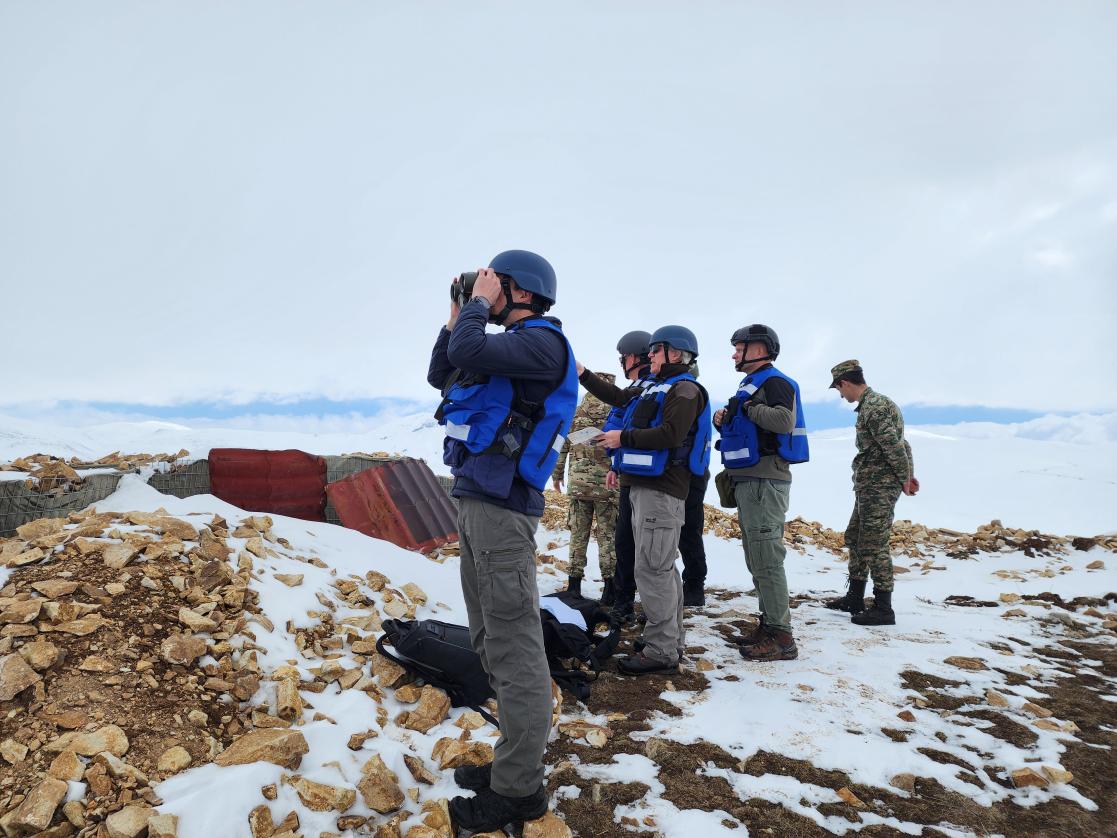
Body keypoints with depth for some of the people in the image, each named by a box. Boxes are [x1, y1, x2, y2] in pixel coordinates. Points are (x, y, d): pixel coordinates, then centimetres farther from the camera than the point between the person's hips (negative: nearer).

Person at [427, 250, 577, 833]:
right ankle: (515, 760, 27)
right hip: (475, 502, 10)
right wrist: (458, 315, 17)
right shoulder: (509, 345, 19)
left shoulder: (544, 341, -9)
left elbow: (468, 354, -23)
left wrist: (478, 305, -5)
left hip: (501, 506, -10)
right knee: (490, 642, 15)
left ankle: (518, 790, 5)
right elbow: (440, 374, 26)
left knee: (512, 647, -5)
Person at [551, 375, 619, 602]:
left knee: (578, 534, 10)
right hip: (608, 483, -3)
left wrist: (557, 474, 16)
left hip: (578, 483, 3)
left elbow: (561, 445, 7)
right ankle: (609, 584, 5)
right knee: (608, 535, 3)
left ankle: (574, 583, 14)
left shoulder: (574, 413, 6)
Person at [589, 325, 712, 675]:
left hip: (662, 490, -10)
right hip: (644, 487, 10)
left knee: (652, 569, -11)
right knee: (661, 567, 15)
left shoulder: (685, 389, -8)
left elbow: (670, 435, -22)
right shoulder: (654, 388, 21)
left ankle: (661, 651, -6)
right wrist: (582, 374, 31)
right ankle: (671, 639, 25)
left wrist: (623, 438, -14)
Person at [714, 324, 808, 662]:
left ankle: (781, 637, -5)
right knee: (756, 558, 14)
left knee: (766, 559, -10)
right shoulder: (752, 384, 21)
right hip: (749, 481, 11)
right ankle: (769, 623, 22)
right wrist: (725, 421, 8)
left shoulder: (773, 382, -10)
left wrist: (747, 408, -18)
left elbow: (784, 420, -28)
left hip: (764, 481, -11)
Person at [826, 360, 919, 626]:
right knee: (855, 538, 17)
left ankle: (883, 609, 3)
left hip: (879, 487, -11)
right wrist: (909, 474, 13)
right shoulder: (875, 403, 15)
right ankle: (854, 598, 27)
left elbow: (894, 446, -22)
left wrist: (904, 479, -11)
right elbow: (901, 443, 17)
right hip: (869, 487, 11)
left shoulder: (873, 407, -18)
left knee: (874, 545, -5)